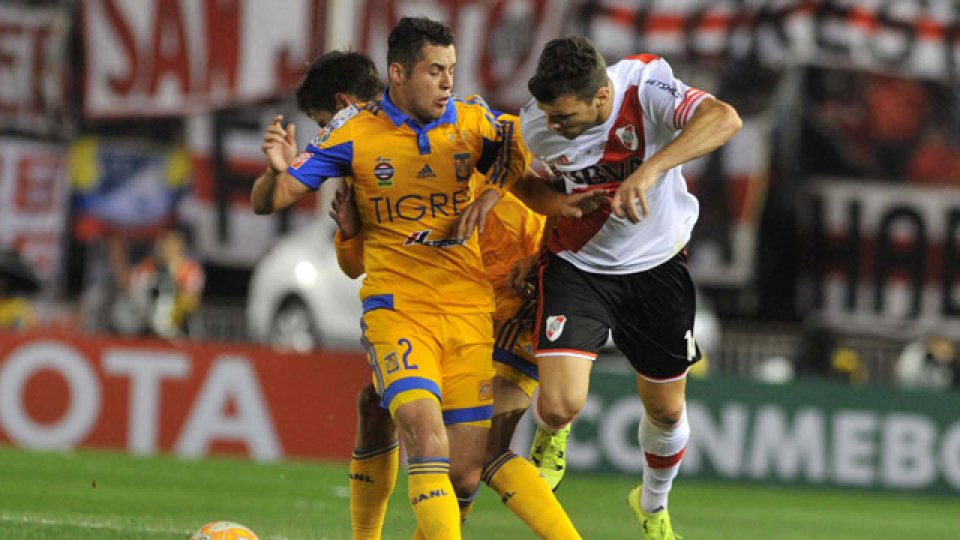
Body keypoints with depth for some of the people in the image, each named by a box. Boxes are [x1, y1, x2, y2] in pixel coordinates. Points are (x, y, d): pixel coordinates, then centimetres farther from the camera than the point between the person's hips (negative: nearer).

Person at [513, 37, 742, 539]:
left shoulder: (646, 87, -27)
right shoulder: (535, 124, -18)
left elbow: (724, 119, -44)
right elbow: (520, 178, 5)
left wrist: (650, 170, -54)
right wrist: (554, 203, -17)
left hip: (656, 267, 0)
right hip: (577, 267, 0)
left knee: (666, 410, 12)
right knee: (559, 406, -18)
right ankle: (550, 436, 22)